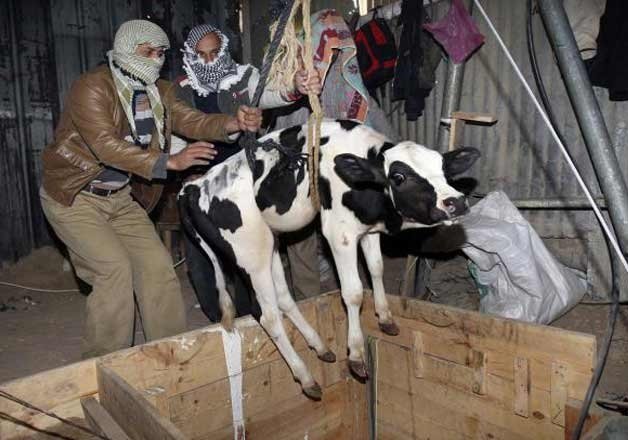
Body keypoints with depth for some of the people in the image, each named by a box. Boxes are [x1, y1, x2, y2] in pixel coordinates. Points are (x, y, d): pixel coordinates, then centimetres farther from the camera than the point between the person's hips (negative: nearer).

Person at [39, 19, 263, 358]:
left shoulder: (159, 92, 3)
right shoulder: (92, 87, -18)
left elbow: (191, 121, -9)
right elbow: (106, 145, -30)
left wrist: (234, 123, -29)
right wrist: (169, 162, -37)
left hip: (121, 197, 6)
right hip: (73, 196, -6)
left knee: (156, 263, -1)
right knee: (114, 267, -17)